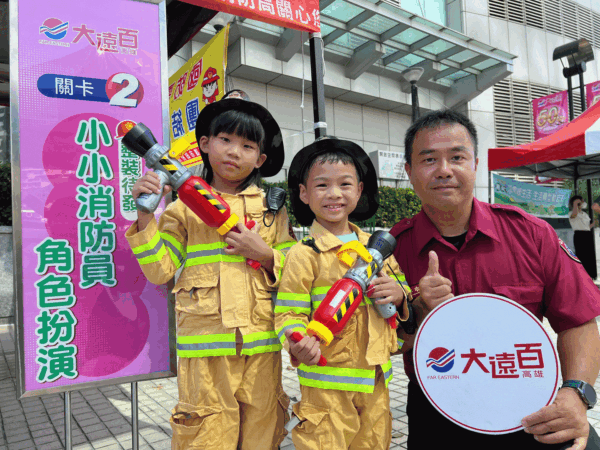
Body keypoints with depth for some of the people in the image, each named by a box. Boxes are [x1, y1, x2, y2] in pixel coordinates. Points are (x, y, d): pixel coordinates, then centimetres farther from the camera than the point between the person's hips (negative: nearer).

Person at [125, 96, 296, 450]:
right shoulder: (185, 207, 4)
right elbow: (159, 271, -2)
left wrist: (264, 255, -10)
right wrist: (145, 215, -12)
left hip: (261, 345, 2)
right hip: (206, 345, -2)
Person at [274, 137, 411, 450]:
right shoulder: (303, 254, -11)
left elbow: (402, 290, 18)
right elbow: (289, 313, -12)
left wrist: (399, 294, -5)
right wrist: (298, 343, -32)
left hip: (376, 379, 6)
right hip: (326, 381, -5)